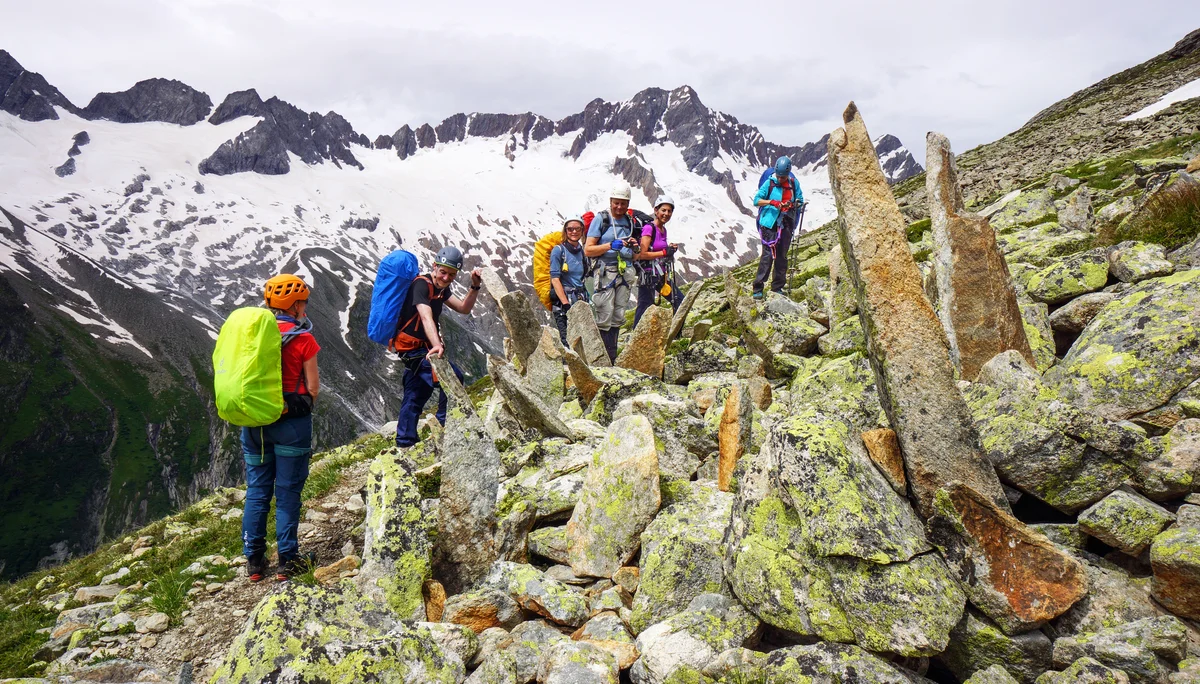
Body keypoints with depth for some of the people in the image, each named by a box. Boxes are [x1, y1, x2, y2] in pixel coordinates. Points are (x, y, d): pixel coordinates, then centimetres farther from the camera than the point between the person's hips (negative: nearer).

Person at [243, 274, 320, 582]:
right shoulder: (302, 339, -10)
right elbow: (313, 388, -7)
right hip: (291, 421, -4)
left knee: (256, 489, 13)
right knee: (287, 492, 5)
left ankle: (254, 561, 19)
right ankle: (288, 560, 11)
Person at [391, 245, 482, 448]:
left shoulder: (440, 288, 8)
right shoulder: (421, 284, -19)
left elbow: (464, 308, 9)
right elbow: (426, 317, -34)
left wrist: (475, 286, -6)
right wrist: (437, 345, -49)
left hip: (418, 349, 10)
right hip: (414, 347, -10)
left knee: (415, 397, 15)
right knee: (453, 376, -20)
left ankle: (404, 441, 24)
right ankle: (445, 422, -9)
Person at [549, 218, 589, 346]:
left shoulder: (583, 251, 14)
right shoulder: (558, 250, -1)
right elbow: (555, 279, -9)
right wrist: (566, 304, -17)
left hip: (581, 301, 5)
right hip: (562, 300, -5)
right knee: (568, 340, -13)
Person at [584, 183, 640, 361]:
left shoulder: (630, 221, 17)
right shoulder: (601, 219, 0)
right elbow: (588, 250, -5)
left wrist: (633, 245, 2)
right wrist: (610, 245, -17)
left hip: (625, 272, 6)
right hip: (605, 272, -6)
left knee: (618, 318, 8)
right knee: (604, 317, -9)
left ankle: (612, 358, 14)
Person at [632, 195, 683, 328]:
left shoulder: (663, 229, 14)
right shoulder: (649, 228, -11)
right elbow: (642, 254, -18)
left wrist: (670, 248, 4)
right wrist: (664, 252, -15)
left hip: (661, 275, 9)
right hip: (648, 275, -9)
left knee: (680, 302, 10)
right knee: (644, 309, -8)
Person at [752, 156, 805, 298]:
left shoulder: (794, 183, 6)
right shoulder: (769, 183, -3)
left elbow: (800, 201, 12)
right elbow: (756, 200, -4)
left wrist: (792, 205, -11)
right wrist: (771, 202, -20)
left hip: (786, 224, 4)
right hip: (770, 224, -4)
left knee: (782, 256, 7)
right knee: (768, 254, -9)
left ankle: (777, 287, 16)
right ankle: (758, 288, -6)